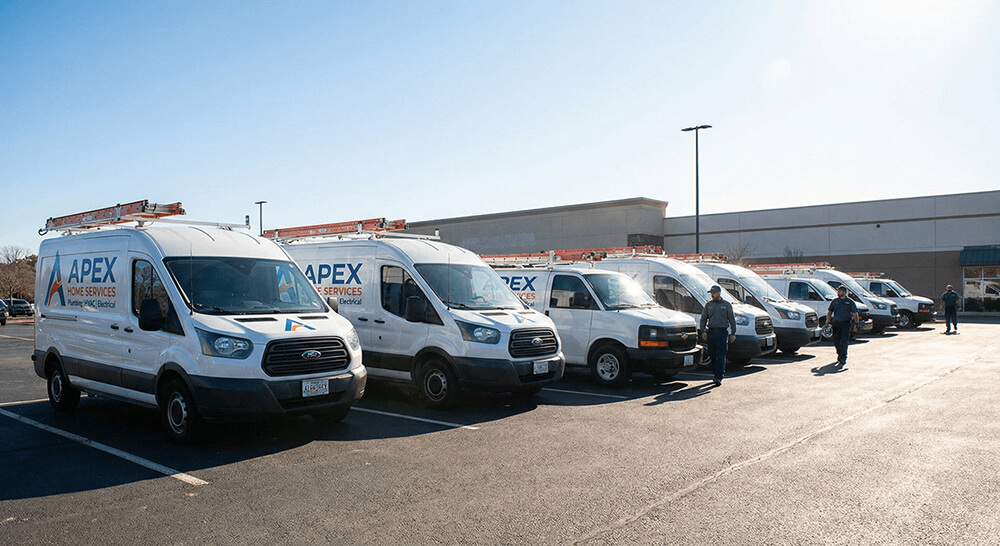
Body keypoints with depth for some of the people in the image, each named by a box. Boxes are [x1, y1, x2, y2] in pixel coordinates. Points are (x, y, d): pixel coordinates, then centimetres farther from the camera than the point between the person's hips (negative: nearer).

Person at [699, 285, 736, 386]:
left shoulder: (727, 305, 7)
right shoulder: (708, 305, 12)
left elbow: (732, 320, 10)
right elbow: (703, 319, 11)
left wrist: (733, 333, 4)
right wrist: (703, 331, -2)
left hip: (722, 332, -3)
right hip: (711, 331, 3)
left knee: (721, 356, -10)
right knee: (712, 355, 6)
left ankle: (718, 377, -14)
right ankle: (717, 373, 23)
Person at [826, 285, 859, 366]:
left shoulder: (850, 302, 5)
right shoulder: (835, 301, 12)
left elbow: (855, 314, 6)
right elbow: (829, 312, 14)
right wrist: (828, 321, 1)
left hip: (846, 323, -3)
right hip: (836, 323, 3)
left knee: (844, 341, -12)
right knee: (836, 341, 7)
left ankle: (843, 358, -10)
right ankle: (839, 355, 28)